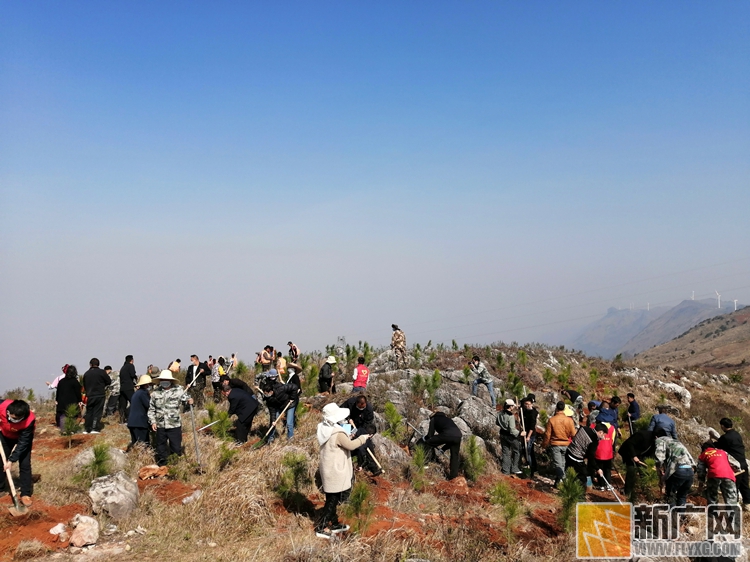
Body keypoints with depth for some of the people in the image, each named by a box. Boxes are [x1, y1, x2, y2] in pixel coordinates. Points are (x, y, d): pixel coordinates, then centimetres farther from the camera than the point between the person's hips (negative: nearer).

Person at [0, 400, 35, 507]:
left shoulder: (29, 420, -41)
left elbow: (22, 443, -32)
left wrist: (11, 460, -33)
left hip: (23, 438, -3)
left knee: (25, 465, -8)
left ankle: (26, 494, -1)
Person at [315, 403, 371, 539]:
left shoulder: (325, 430, 4)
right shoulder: (338, 434, -24)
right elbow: (350, 446, -17)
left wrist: (347, 438, 11)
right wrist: (362, 438, -4)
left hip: (329, 470, 9)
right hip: (336, 471, -9)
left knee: (332, 499, 19)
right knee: (332, 501, 0)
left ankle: (334, 524, 31)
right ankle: (321, 528, 6)